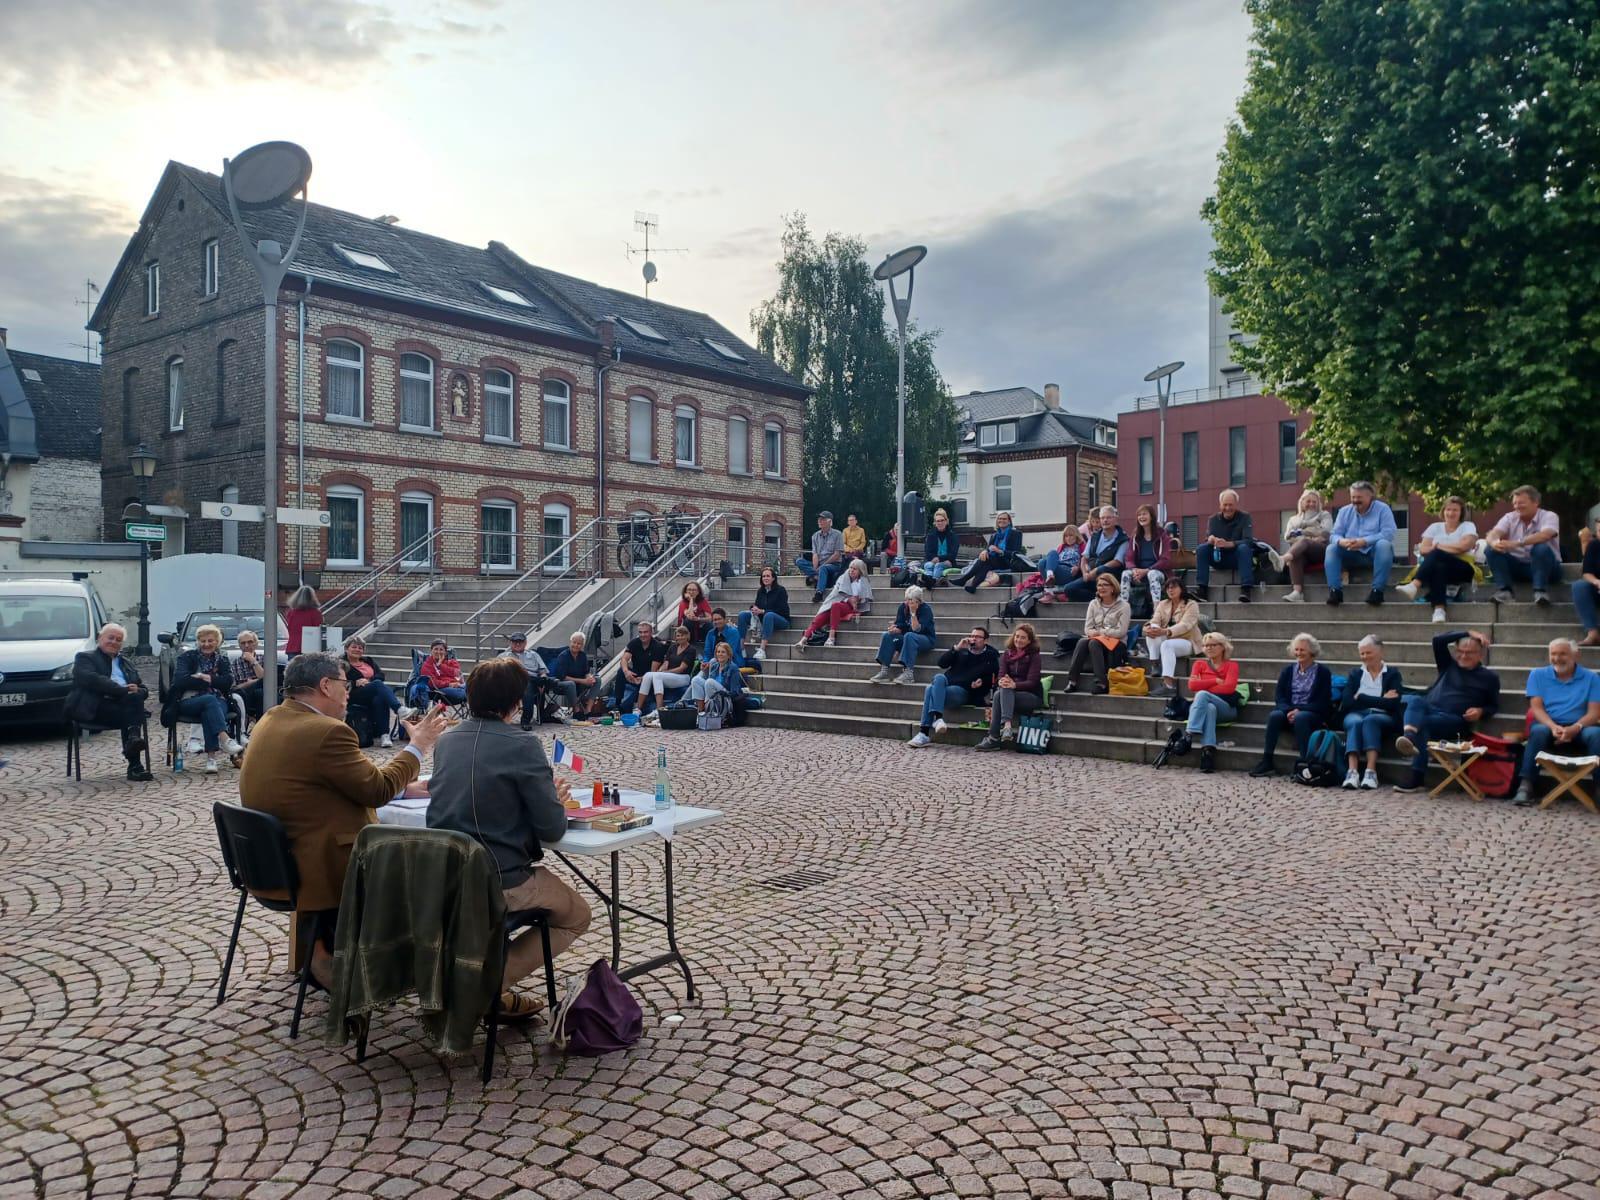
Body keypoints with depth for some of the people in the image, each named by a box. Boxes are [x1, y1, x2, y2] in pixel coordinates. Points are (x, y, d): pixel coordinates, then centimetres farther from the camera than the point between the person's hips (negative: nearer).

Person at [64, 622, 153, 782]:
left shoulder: (127, 665, 32)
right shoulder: (85, 657, 14)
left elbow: (144, 689, 22)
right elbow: (92, 680, -8)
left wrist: (137, 691, -4)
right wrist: (123, 690, -17)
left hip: (125, 705, 5)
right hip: (96, 708, -5)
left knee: (135, 698, -31)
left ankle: (133, 739, -47)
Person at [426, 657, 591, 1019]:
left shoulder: (446, 741, 6)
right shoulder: (522, 744, -14)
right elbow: (552, 829, -14)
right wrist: (557, 800, 8)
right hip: (502, 882, -7)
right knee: (577, 916, 20)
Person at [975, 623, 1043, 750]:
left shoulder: (1034, 657, -3)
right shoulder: (1007, 655, 11)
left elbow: (1031, 682, -13)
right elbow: (1001, 675, 0)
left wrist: (1014, 685, -32)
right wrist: (1001, 682, -26)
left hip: (1032, 696, -4)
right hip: (1009, 695, 4)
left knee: (1004, 691, -32)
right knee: (998, 694, -30)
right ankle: (1006, 726, -47)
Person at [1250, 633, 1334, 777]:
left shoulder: (1323, 672, 4)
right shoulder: (1287, 671, 14)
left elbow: (1323, 703, -4)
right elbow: (1280, 698, 7)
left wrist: (1299, 710, -17)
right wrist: (1289, 711, -15)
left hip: (1314, 714, -3)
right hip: (1289, 712, 3)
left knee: (1300, 718, -37)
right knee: (1274, 715, -30)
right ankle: (1267, 762, -31)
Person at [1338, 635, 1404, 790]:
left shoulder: (1392, 673, 11)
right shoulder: (1355, 674, 18)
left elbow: (1393, 704, -6)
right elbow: (1346, 702, 0)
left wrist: (1361, 698, -6)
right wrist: (1381, 700, -7)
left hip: (1383, 717, -2)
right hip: (1356, 714, 2)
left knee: (1370, 720, -36)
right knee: (1355, 722, -34)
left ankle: (1371, 772, -47)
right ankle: (1352, 772, -50)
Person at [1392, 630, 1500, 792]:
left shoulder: (1489, 677, 18)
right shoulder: (1448, 665, 24)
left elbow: (1494, 706, 20)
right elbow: (1438, 640, 13)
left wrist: (1481, 712, -3)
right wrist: (1468, 633, 13)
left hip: (1455, 720, -2)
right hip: (1430, 710, 2)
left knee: (1423, 722, -37)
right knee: (1415, 700, -36)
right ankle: (1409, 738, -65)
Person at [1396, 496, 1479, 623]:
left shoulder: (1468, 526, 10)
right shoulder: (1435, 527, 19)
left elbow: (1463, 546, -10)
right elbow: (1423, 549, 4)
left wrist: (1438, 546, -1)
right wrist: (1453, 549, -8)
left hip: (1462, 569, -3)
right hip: (1436, 568, 3)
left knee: (1436, 554, -32)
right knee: (1438, 567, -36)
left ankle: (1415, 585, -51)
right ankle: (1439, 609, -53)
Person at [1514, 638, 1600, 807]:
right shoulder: (1538, 674, 10)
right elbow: (1536, 708, 0)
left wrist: (1574, 729, -21)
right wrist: (1553, 727, -20)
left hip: (1578, 729, 0)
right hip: (1548, 726, 0)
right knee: (1539, 731, -35)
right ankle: (1526, 786, -36)